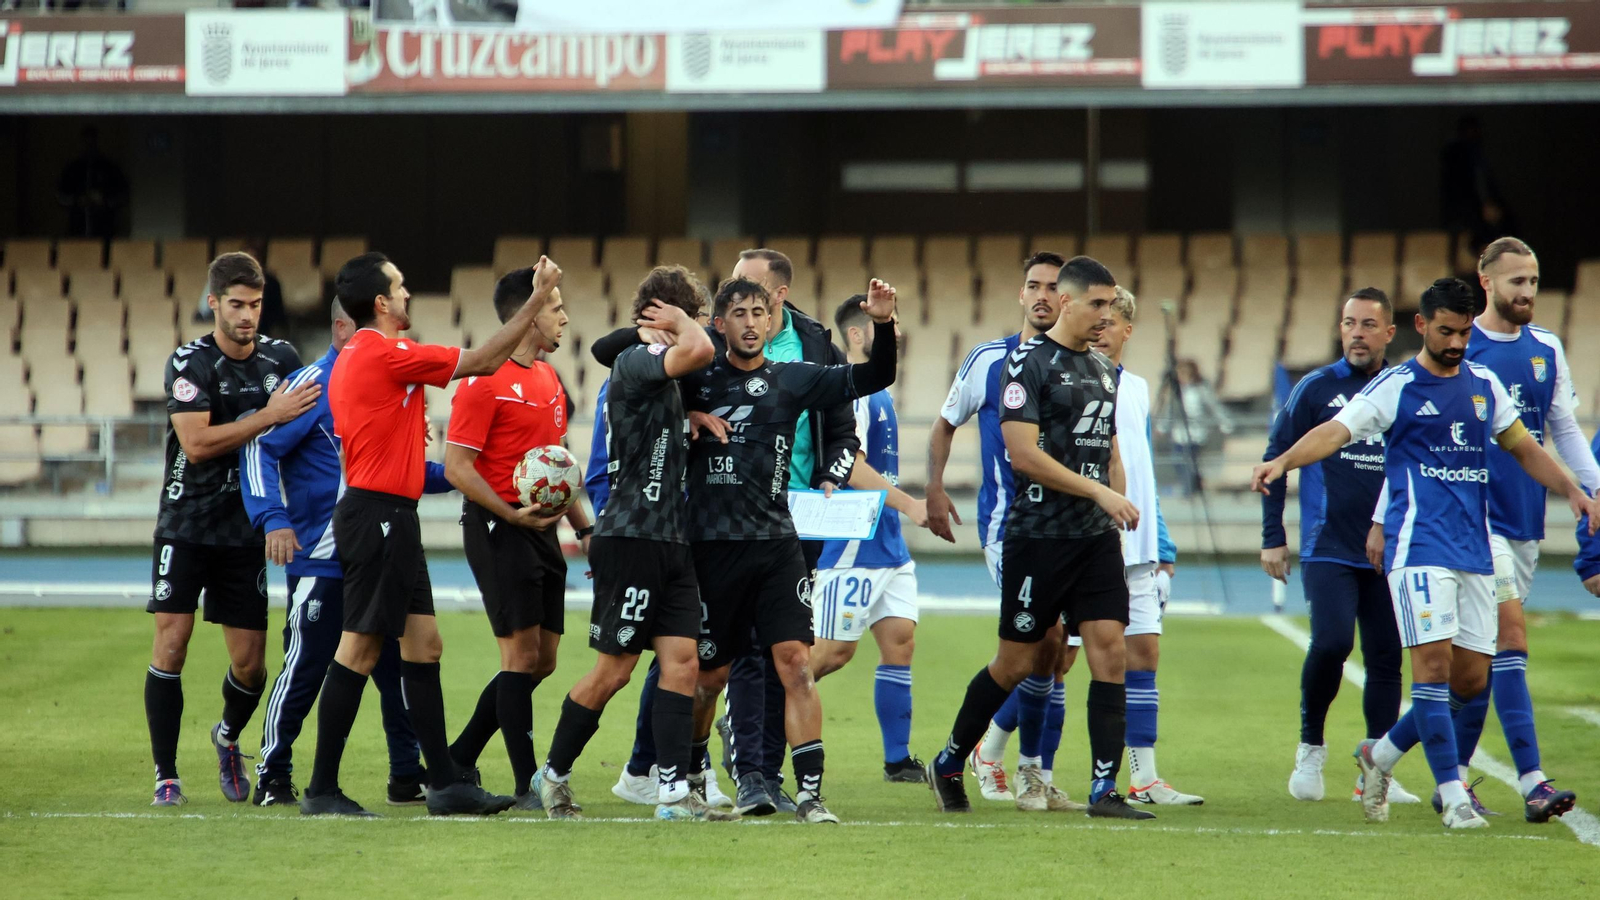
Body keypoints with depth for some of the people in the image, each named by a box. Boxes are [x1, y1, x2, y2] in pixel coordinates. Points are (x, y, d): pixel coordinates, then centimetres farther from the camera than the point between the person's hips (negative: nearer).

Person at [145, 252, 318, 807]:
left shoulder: (281, 358, 3)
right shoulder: (189, 364, -10)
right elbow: (197, 443, -21)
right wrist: (269, 417, -27)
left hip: (246, 532, 3)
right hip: (186, 527, -3)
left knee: (250, 662, 2)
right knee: (171, 643, -10)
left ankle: (228, 738, 33)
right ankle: (166, 777, -2)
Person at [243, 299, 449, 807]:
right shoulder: (314, 384, -8)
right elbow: (260, 448, -10)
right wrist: (273, 518, -21)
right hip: (321, 561, -6)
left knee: (398, 667, 5)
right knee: (305, 670, -1)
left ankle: (408, 777, 14)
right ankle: (272, 779, 10)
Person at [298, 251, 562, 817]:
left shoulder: (351, 359, 15)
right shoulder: (387, 355, -15)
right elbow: (483, 361, -10)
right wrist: (536, 301, -3)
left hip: (379, 515, 10)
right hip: (381, 513, -10)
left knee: (424, 645, 10)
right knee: (360, 650, -7)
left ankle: (444, 784, 11)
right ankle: (322, 790, -4)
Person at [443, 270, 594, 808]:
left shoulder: (548, 379, 16)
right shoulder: (486, 381, -12)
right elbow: (457, 467, -15)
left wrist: (582, 525, 20)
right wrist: (512, 515, -23)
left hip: (540, 530, 9)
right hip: (497, 529, -9)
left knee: (541, 661, 9)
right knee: (522, 655, -8)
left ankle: (459, 760, 19)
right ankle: (527, 784, -3)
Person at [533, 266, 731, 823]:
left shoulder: (658, 371, 17)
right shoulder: (635, 361, -12)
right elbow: (699, 351, -30)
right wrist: (679, 320, -10)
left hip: (670, 541, 9)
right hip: (631, 539, -9)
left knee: (681, 661, -1)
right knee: (614, 670, -2)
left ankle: (674, 792, -4)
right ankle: (554, 774, 14)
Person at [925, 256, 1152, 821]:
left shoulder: (1104, 370, 15)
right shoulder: (1029, 363, -9)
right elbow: (1023, 454, -17)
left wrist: (1118, 514, 13)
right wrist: (1099, 491, -17)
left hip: (1096, 538, 7)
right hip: (1039, 536, -7)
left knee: (1110, 652, -5)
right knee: (1015, 662, 1)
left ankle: (1104, 790, -6)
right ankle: (948, 766, 20)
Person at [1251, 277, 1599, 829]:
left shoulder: (1484, 385, 14)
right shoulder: (1396, 387, -2)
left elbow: (1524, 448, 23)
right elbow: (1336, 431, -12)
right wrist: (1283, 461, -29)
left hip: (1475, 550, 6)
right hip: (1419, 547, -6)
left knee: (1471, 680, 4)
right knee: (1434, 662, -15)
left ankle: (1381, 753, 23)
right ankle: (1453, 795, -10)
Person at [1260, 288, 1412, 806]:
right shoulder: (1316, 389, 1)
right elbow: (1276, 461, 4)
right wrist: (1273, 538, 0)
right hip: (1327, 548, -3)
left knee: (1386, 658, 2)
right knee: (1331, 642, -18)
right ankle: (1311, 748, 3)